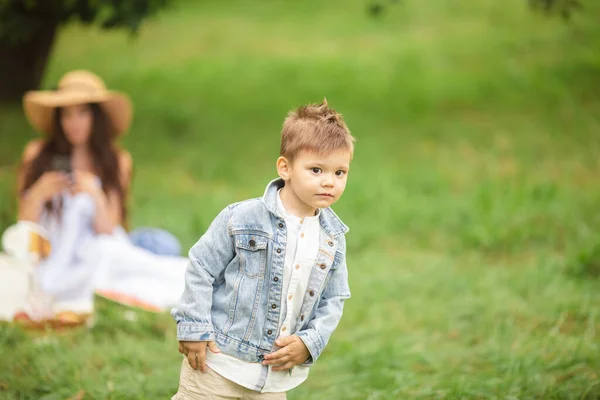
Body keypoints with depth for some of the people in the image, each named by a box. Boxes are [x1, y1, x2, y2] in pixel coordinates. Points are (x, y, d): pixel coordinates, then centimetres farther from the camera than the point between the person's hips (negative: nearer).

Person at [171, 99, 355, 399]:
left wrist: (309, 342, -7)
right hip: (219, 361, -4)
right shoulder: (243, 218, -13)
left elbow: (333, 300, 8)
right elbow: (201, 268, -7)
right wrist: (194, 329, -9)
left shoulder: (333, 239, 1)